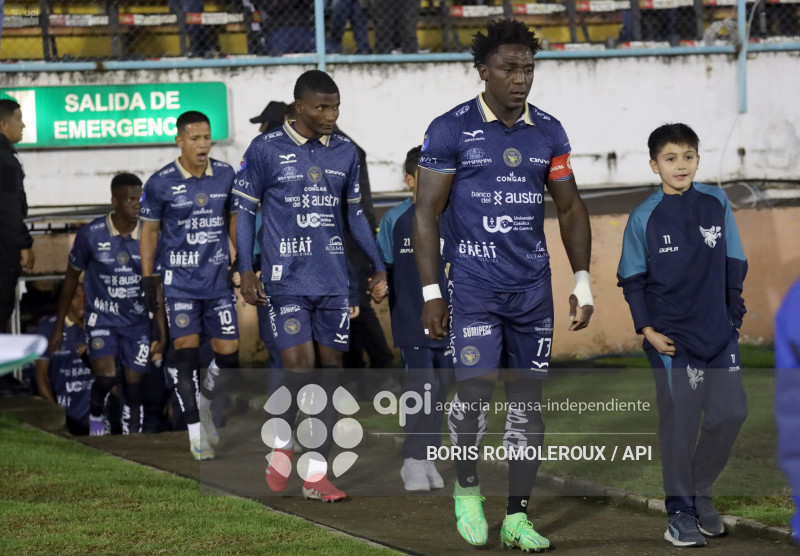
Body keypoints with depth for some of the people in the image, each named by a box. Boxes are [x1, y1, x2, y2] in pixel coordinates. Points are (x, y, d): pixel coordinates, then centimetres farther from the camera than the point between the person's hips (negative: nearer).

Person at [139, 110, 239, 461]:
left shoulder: (225, 176, 2)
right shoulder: (161, 183, -6)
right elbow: (149, 232, 2)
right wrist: (147, 280, 0)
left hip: (219, 278, 3)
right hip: (180, 280, -3)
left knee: (228, 353, 0)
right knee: (186, 351, -6)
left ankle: (203, 403, 29)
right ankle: (196, 432, 1)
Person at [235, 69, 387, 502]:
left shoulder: (345, 152, 9)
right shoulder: (265, 150, -3)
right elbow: (245, 210, 2)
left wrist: (379, 267, 15)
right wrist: (246, 271, -4)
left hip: (334, 282, 4)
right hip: (287, 281, -4)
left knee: (330, 369, 2)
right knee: (299, 368, -12)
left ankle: (315, 473, 8)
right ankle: (279, 443, 16)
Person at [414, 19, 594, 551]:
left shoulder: (548, 132, 7)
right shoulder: (451, 130, -5)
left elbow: (571, 209, 16)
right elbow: (426, 213, -3)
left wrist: (583, 282, 8)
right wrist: (431, 293, -7)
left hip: (533, 287, 4)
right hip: (473, 285, -4)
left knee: (528, 397, 4)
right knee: (476, 390, -13)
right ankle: (468, 490, 14)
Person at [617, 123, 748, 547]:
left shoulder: (716, 203, 1)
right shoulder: (644, 218, -7)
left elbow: (734, 266, 9)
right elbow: (631, 280, 0)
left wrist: (734, 316, 7)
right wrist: (647, 330, -8)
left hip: (719, 333, 4)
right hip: (672, 337, -3)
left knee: (730, 412, 2)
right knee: (680, 420, -2)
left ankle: (700, 491, 22)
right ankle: (679, 508, 10)